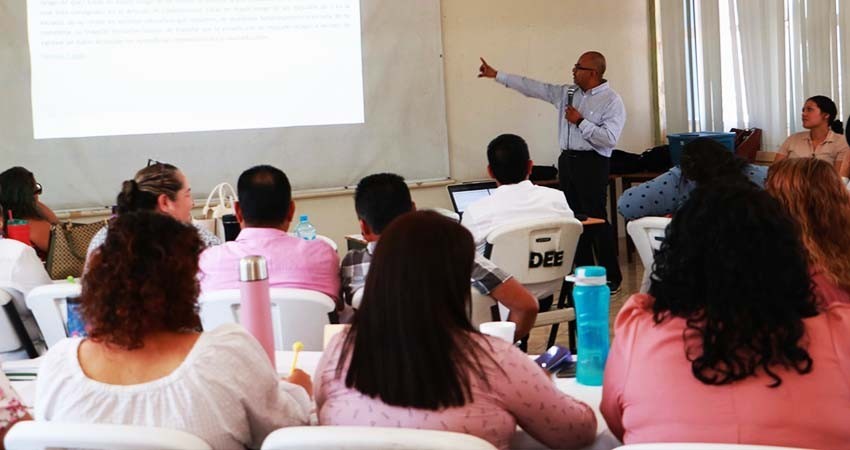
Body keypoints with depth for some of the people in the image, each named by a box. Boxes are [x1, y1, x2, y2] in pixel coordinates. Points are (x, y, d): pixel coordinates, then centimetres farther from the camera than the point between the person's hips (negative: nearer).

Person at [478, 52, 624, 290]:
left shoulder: (612, 101, -7)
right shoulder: (567, 93, 12)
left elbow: (610, 138, -18)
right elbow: (534, 87, 13)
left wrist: (580, 122, -15)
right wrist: (497, 75, 12)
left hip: (592, 163, -7)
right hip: (567, 160, 7)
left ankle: (611, 276, 2)